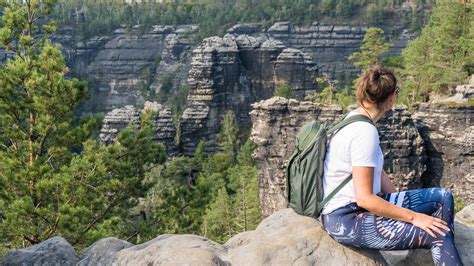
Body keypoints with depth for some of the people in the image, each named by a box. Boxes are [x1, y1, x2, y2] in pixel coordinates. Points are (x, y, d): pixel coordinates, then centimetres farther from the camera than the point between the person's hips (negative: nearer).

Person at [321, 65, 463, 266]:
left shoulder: (355, 119, 7)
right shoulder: (365, 131, -22)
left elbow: (377, 172, 13)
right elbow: (365, 198, -24)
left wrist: (402, 204, 8)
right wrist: (414, 217, -16)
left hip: (360, 204, 10)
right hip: (346, 220, -9)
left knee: (442, 198, 6)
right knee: (438, 234, -15)